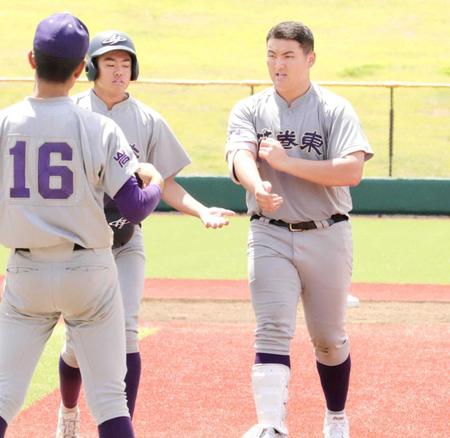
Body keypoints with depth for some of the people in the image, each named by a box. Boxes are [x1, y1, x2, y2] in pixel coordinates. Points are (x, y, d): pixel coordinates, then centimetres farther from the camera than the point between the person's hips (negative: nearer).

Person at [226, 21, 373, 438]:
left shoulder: (334, 109, -3)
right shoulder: (249, 110, 3)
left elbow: (352, 170, -17)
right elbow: (240, 157, -16)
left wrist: (287, 161, -22)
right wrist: (258, 188, -39)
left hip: (327, 236, 0)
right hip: (270, 236, 0)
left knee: (328, 337, 12)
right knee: (272, 332, -15)